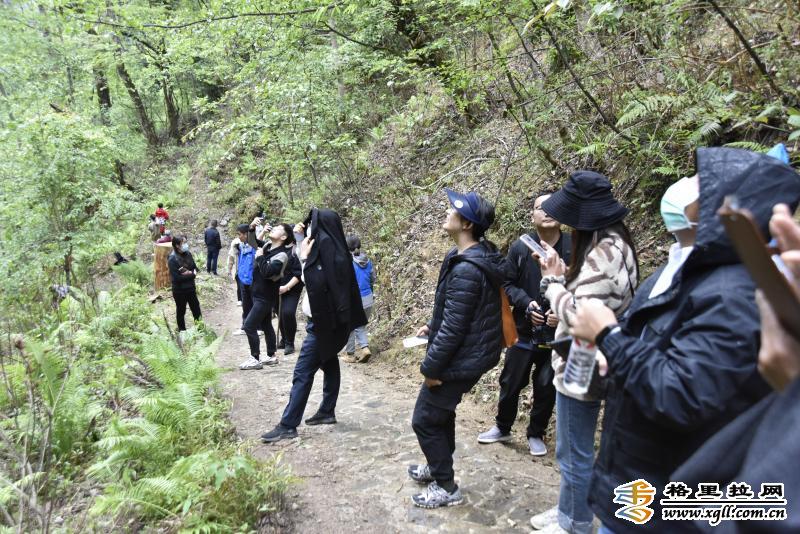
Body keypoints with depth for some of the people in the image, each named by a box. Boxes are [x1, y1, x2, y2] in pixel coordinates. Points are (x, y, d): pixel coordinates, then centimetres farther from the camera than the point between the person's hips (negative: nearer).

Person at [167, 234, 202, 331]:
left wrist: (190, 272, -15)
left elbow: (195, 268, 8)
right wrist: (192, 275, -16)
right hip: (179, 290, -6)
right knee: (181, 311, 11)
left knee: (196, 308, 15)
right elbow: (176, 278, -24)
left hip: (190, 288, 6)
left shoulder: (188, 254, 0)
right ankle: (182, 330, 28)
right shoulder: (172, 259, -20)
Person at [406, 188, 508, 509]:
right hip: (467, 354, 10)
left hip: (459, 360, -10)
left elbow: (454, 327, -26)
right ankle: (438, 466, 43)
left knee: (425, 420, 5)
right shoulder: (479, 256, 4)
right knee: (441, 413, 25)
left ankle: (446, 487, 20)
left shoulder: (466, 270, -29)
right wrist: (433, 327, 16)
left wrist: (430, 366, -17)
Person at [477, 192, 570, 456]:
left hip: (558, 333, -1)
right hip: (524, 330, 1)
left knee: (547, 387, 12)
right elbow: (507, 284, 0)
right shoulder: (520, 248, -5)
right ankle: (502, 427, 36)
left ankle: (536, 434, 34)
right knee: (511, 382, 12)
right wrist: (527, 303, -16)